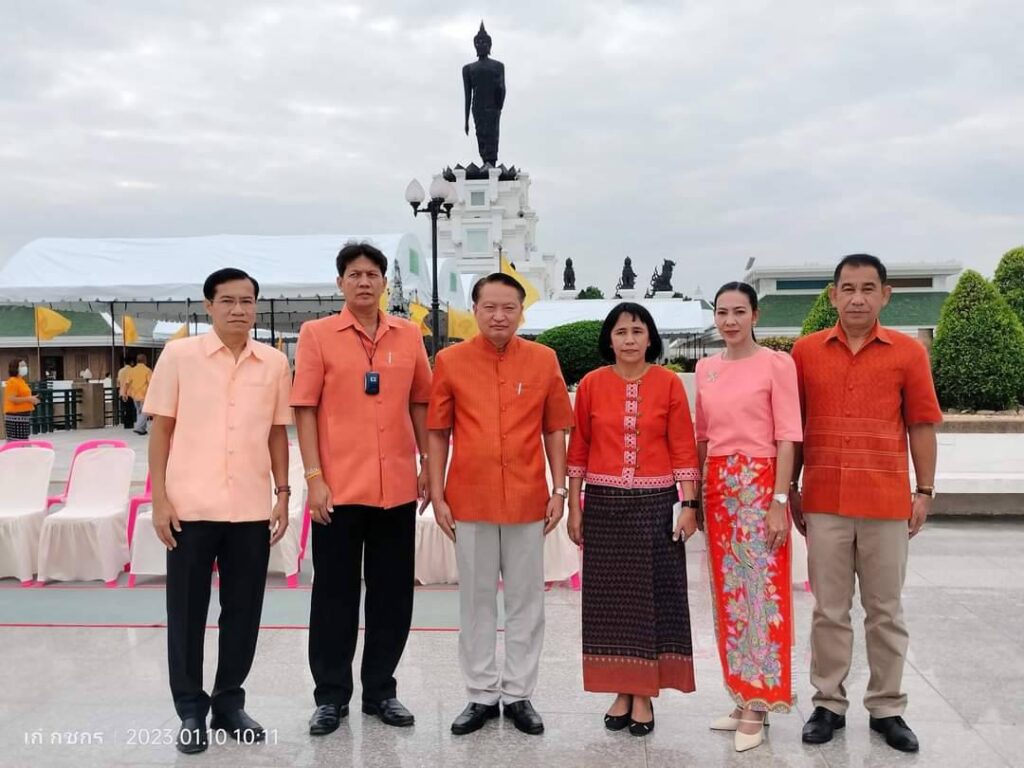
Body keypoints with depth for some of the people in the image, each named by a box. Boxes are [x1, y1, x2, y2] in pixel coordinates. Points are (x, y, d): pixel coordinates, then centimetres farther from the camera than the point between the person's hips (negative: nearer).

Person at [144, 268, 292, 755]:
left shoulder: (275, 363, 5)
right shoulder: (179, 355, -1)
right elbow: (161, 429, 0)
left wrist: (283, 494, 6)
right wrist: (159, 499, -4)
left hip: (252, 509, 2)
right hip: (191, 507, -2)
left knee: (243, 610, 10)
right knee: (187, 610, 7)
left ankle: (229, 701, 26)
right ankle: (191, 709, 21)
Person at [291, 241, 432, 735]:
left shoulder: (409, 335, 7)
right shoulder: (317, 334, -1)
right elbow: (304, 409, -4)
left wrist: (428, 465, 9)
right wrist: (314, 477, -10)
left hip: (398, 487, 3)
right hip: (339, 487, -3)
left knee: (393, 591, 11)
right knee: (335, 593, 7)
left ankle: (380, 690, 26)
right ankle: (331, 695, 21)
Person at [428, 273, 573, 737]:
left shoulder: (543, 360, 1)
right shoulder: (450, 361, -1)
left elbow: (554, 430, 6)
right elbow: (438, 433, 3)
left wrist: (559, 490, 2)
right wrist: (437, 495, -1)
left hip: (527, 501, 0)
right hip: (469, 501, 0)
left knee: (526, 600, 9)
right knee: (476, 601, 10)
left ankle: (519, 694, 23)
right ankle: (481, 695, 23)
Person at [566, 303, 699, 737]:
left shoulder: (669, 383, -1)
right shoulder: (591, 384, 2)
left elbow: (683, 449, -2)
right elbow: (578, 449, 4)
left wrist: (689, 505, -6)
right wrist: (574, 507, 2)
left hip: (654, 505, -1)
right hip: (603, 505, 1)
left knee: (651, 595, 4)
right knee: (610, 596, 6)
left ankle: (645, 694, 15)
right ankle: (620, 691, 20)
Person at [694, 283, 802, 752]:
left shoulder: (776, 364, -6)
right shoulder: (705, 368, 10)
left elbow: (787, 436, -10)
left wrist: (779, 501, -15)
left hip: (759, 484, -6)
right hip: (717, 486, 6)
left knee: (761, 591, -2)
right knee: (728, 592, 10)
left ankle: (759, 707, 9)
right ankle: (742, 697, 22)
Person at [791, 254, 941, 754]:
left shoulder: (908, 352, 0)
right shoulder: (805, 351, 3)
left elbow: (921, 425, 3)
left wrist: (924, 491, 1)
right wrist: (790, 490, 6)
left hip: (887, 502, 0)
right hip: (824, 501, 1)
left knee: (885, 610, 10)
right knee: (829, 610, 9)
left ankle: (887, 709, 23)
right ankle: (828, 704, 21)